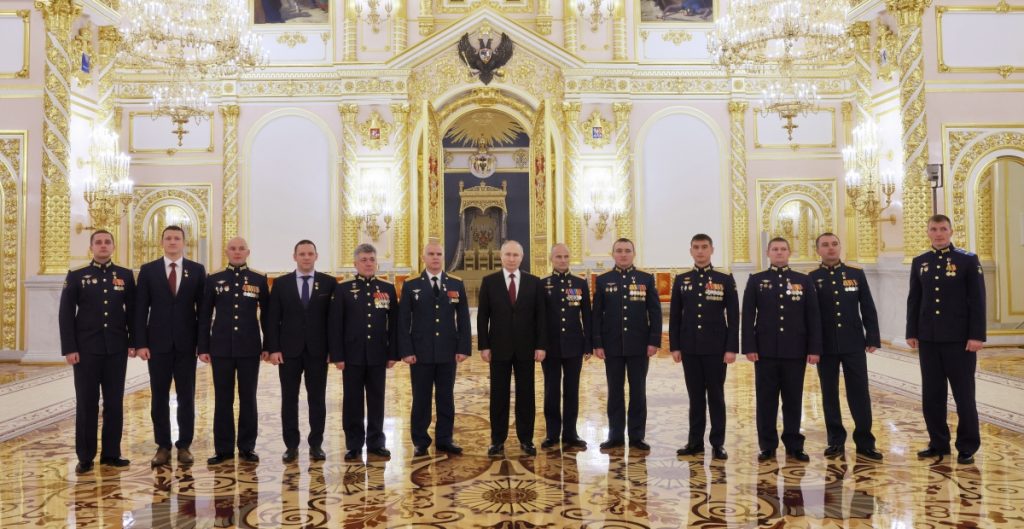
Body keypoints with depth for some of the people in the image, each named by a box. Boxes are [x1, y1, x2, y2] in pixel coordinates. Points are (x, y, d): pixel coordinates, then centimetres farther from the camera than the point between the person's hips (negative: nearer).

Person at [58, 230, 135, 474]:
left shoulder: (126, 275, 7)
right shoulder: (76, 276, 3)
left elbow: (132, 311, 8)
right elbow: (65, 314, 0)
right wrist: (69, 348, -7)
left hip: (116, 348, 2)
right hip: (86, 349, -1)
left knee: (115, 402, 5)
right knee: (86, 403, 3)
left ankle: (111, 453, 14)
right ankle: (85, 457, 11)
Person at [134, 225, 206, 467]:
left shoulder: (197, 270, 4)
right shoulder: (148, 270, 4)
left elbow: (203, 309, 3)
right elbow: (141, 309, 1)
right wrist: (140, 343, -7)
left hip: (186, 343, 0)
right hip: (157, 343, 0)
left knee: (186, 397, 5)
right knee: (159, 398, 6)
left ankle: (184, 445, 14)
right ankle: (163, 446, 15)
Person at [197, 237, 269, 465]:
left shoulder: (259, 280, 5)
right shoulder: (213, 280, 6)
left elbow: (266, 314, 7)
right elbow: (204, 316, 6)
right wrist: (203, 347, 1)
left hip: (250, 349, 0)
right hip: (221, 348, 0)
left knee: (248, 398, 6)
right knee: (223, 399, 5)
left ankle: (247, 447, 15)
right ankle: (223, 448, 13)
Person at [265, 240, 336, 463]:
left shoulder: (329, 283, 2)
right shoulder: (281, 283, 4)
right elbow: (272, 319, 2)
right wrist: (273, 348, -6)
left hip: (318, 351, -1)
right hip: (289, 350, 1)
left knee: (317, 399, 5)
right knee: (289, 399, 6)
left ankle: (316, 444, 15)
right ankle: (291, 445, 15)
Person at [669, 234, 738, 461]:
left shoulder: (725, 279, 0)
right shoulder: (681, 280, 7)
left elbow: (733, 317, -3)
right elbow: (675, 316, 7)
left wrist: (732, 348, -9)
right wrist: (674, 346, 1)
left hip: (716, 348, -2)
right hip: (689, 348, 2)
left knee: (716, 396, 4)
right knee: (695, 396, 8)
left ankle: (718, 444, 11)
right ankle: (695, 441, 16)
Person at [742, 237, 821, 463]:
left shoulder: (804, 281, 8)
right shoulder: (756, 280, 5)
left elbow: (813, 317, 4)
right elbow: (748, 316, 1)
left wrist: (814, 348, -2)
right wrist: (749, 347, -7)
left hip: (795, 351, 1)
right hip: (766, 351, 0)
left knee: (793, 400, 6)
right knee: (766, 400, 4)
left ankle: (794, 446, 17)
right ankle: (767, 446, 13)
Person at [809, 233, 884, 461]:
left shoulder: (857, 274, 6)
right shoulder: (811, 279, 1)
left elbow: (868, 309, 5)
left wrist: (873, 338, -1)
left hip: (854, 345, 1)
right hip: (825, 347, -1)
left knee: (860, 393, 3)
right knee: (829, 395, 6)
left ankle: (865, 442, 13)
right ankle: (836, 441, 17)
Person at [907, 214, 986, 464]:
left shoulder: (968, 260, -1)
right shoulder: (919, 263, 9)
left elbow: (977, 301, -5)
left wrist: (977, 335, -12)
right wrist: (911, 332, 4)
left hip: (959, 339, -3)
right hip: (928, 339, 4)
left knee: (964, 394, 3)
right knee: (931, 395, 7)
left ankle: (967, 447, 14)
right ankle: (938, 443, 18)